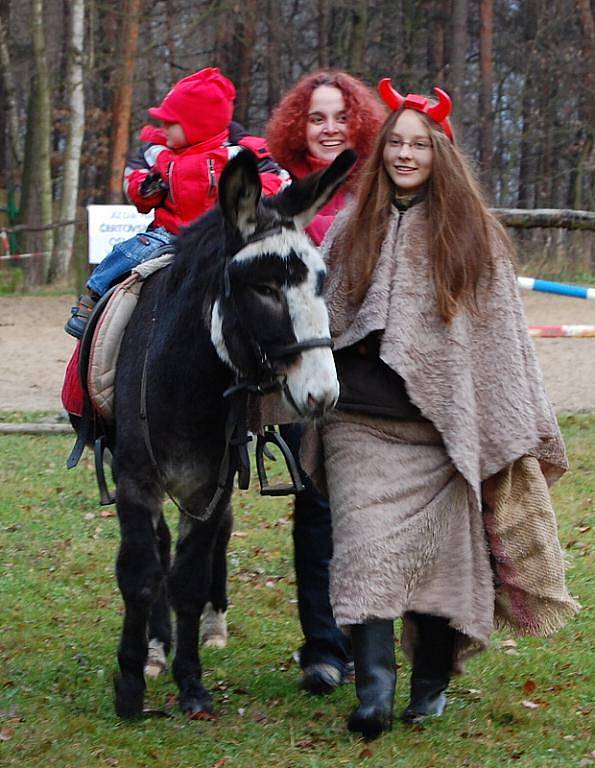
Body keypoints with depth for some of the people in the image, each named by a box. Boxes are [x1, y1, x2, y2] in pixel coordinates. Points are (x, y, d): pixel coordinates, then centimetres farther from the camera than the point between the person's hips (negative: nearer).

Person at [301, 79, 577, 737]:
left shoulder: (473, 236, 6)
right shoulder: (351, 229, 11)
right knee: (366, 549, -12)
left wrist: (525, 429, 4)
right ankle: (374, 689, -20)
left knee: (437, 551, 4)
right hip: (361, 422, 1)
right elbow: (318, 319, 17)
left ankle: (431, 684, 19)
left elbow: (504, 335, 6)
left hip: (441, 424, -1)